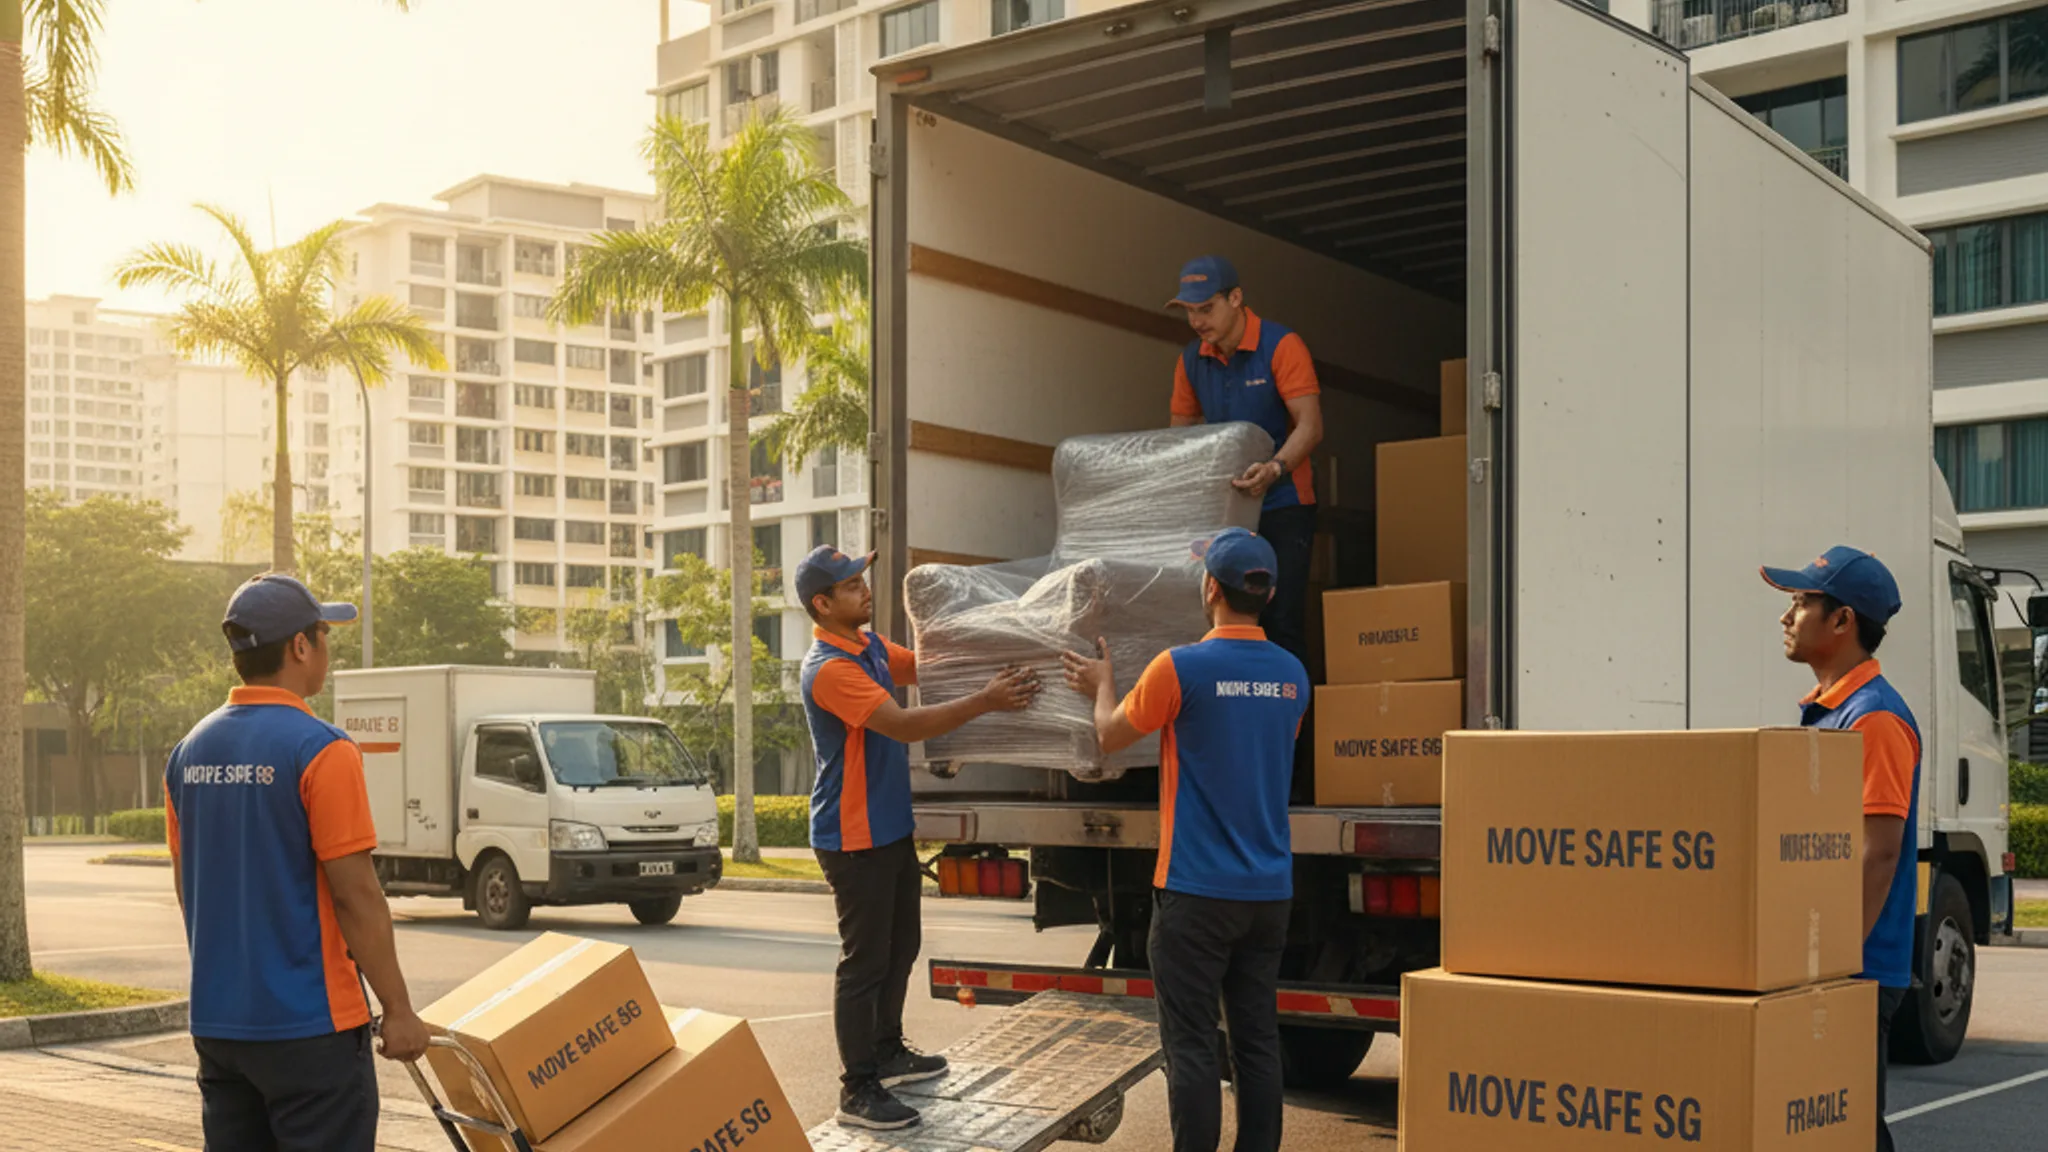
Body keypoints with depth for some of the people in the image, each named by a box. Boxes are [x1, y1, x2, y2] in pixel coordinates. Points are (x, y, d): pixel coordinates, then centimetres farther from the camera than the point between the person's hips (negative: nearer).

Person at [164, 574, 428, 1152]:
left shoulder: (189, 753, 8)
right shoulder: (320, 751, -15)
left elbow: (188, 888, 14)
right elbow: (357, 896, -16)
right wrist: (398, 1010, -10)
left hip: (217, 1022, 7)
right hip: (309, 1021, -7)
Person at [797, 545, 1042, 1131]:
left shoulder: (870, 645, 8)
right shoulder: (830, 668, -23)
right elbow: (904, 725, -29)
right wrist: (984, 702, -31)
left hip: (892, 829, 10)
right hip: (854, 838, -10)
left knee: (900, 949, 20)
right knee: (865, 962, -4)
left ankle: (888, 1052, 35)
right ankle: (858, 1091, 2)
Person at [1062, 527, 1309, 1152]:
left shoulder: (1181, 668, -14)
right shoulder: (1291, 675, 4)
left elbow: (1111, 736, 2)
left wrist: (1103, 685, 23)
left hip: (1196, 890, -5)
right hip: (1270, 890, 5)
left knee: (1191, 1045, 1)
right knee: (1257, 1041, 11)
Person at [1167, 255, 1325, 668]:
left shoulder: (1282, 347, -11)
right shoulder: (1192, 360, 6)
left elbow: (1309, 425, -19)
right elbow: (1180, 433, 15)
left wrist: (1276, 469, -36)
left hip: (1283, 506, -6)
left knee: (1281, 619, -11)